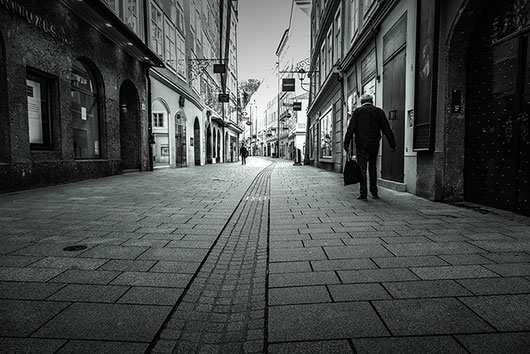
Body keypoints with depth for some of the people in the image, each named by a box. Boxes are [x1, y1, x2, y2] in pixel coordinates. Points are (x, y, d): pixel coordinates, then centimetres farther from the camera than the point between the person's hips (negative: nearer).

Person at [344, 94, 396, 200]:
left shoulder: (357, 111, 3)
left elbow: (351, 129, -5)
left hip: (361, 144, -2)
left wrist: (346, 144, -5)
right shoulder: (379, 111, 7)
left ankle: (363, 193, -4)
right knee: (373, 167, 14)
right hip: (374, 144, 2)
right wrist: (392, 144, 6)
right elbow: (387, 129, 4)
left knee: (362, 168, 0)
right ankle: (374, 192, 16)